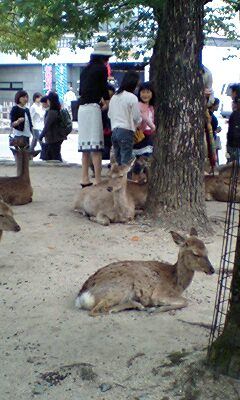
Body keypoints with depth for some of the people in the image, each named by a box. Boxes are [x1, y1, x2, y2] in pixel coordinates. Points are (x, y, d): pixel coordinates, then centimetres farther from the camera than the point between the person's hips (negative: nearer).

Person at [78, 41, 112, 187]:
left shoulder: (86, 69, 19)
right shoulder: (101, 68, -1)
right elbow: (104, 88, 1)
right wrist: (107, 103, 19)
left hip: (82, 108, 8)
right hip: (93, 108, -8)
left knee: (85, 145, 9)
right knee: (96, 145, -9)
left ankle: (85, 179, 11)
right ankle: (98, 180, -11)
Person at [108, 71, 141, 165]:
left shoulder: (114, 97, 11)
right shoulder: (132, 97, -9)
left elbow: (109, 115, 16)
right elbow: (137, 117, -4)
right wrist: (139, 121, 16)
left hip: (114, 131, 6)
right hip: (126, 131, -6)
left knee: (118, 160, 11)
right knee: (126, 161, -4)